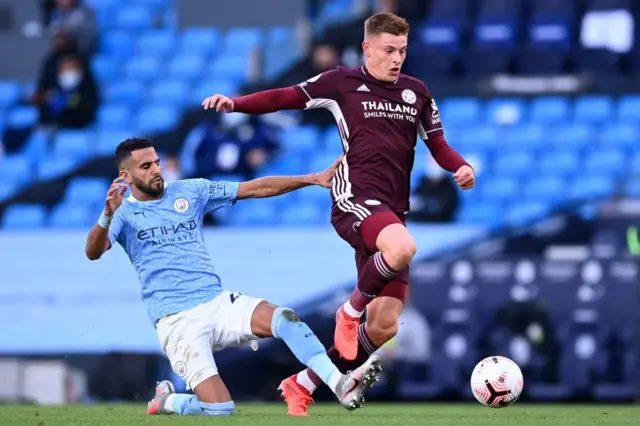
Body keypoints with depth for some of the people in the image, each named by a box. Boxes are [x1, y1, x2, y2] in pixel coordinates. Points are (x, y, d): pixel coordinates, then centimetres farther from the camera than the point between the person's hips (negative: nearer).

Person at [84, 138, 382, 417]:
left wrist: (314, 179, 6)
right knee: (219, 409, -16)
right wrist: (107, 215, -36)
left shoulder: (190, 191, 13)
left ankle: (341, 385, -32)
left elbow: (255, 189, 12)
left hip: (218, 303, 4)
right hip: (177, 320, -4)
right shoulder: (123, 213, 2)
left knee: (285, 319, -25)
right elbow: (93, 252, -16)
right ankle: (166, 401, 14)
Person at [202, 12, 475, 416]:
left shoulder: (417, 92, 13)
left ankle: (302, 386, 19)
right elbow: (288, 97, 4)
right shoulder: (343, 82, 1)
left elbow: (438, 144, 18)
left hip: (391, 212, 5)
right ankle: (351, 311, -9)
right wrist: (235, 104, -7)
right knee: (402, 247, -39)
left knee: (383, 327, 2)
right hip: (355, 200, -5)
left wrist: (462, 167, -2)